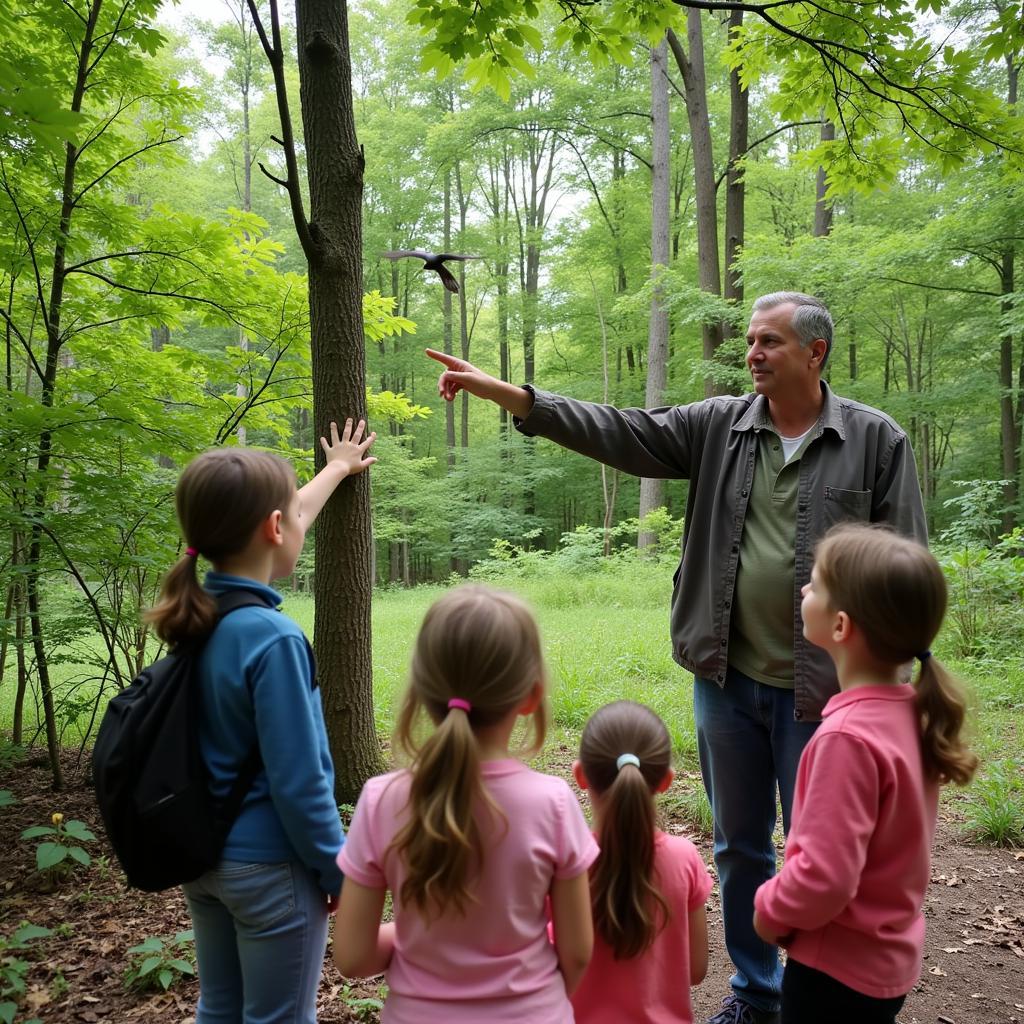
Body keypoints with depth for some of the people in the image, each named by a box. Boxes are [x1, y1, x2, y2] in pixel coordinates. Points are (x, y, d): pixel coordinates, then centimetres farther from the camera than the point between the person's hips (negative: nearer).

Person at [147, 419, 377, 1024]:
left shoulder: (196, 614, -2)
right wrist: (339, 871, -8)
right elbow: (297, 781, -22)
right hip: (268, 866, -8)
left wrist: (338, 469, 29)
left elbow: (290, 522, 13)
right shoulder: (272, 639, -27)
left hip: (203, 857, 8)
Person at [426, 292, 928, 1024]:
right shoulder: (718, 425, 3)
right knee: (739, 847, 17)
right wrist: (509, 395, -12)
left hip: (823, 688, -3)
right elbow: (620, 433, -4)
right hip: (727, 679, 3)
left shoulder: (876, 440, -4)